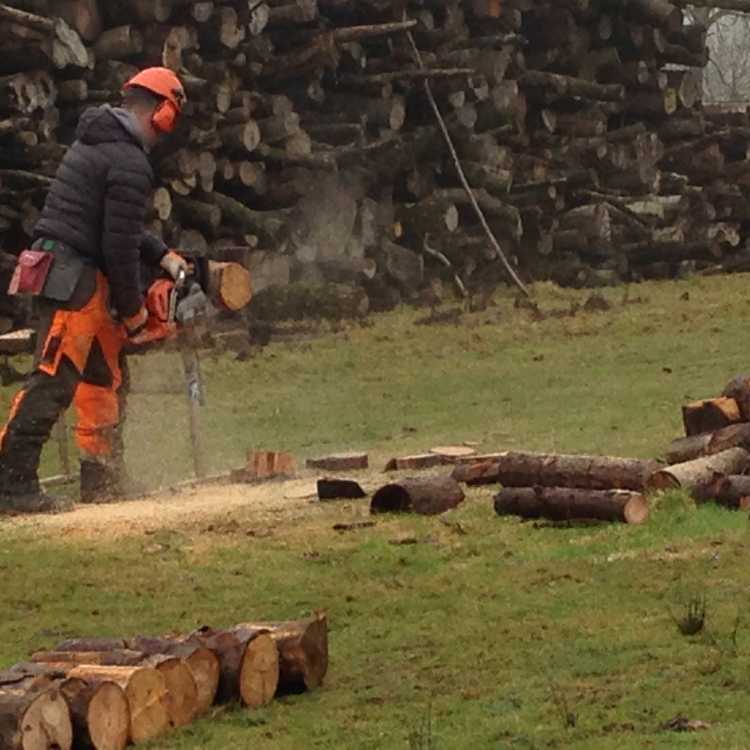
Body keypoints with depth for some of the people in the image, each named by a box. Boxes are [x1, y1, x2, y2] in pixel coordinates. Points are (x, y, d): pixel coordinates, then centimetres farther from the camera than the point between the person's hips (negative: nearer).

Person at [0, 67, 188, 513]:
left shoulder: (97, 142, 17)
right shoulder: (130, 164, -15)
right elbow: (120, 245, -17)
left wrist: (163, 256, 16)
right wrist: (132, 310, -7)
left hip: (63, 272, 11)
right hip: (75, 280, -11)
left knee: (107, 377, 17)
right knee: (53, 381, -13)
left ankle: (103, 483, 23)